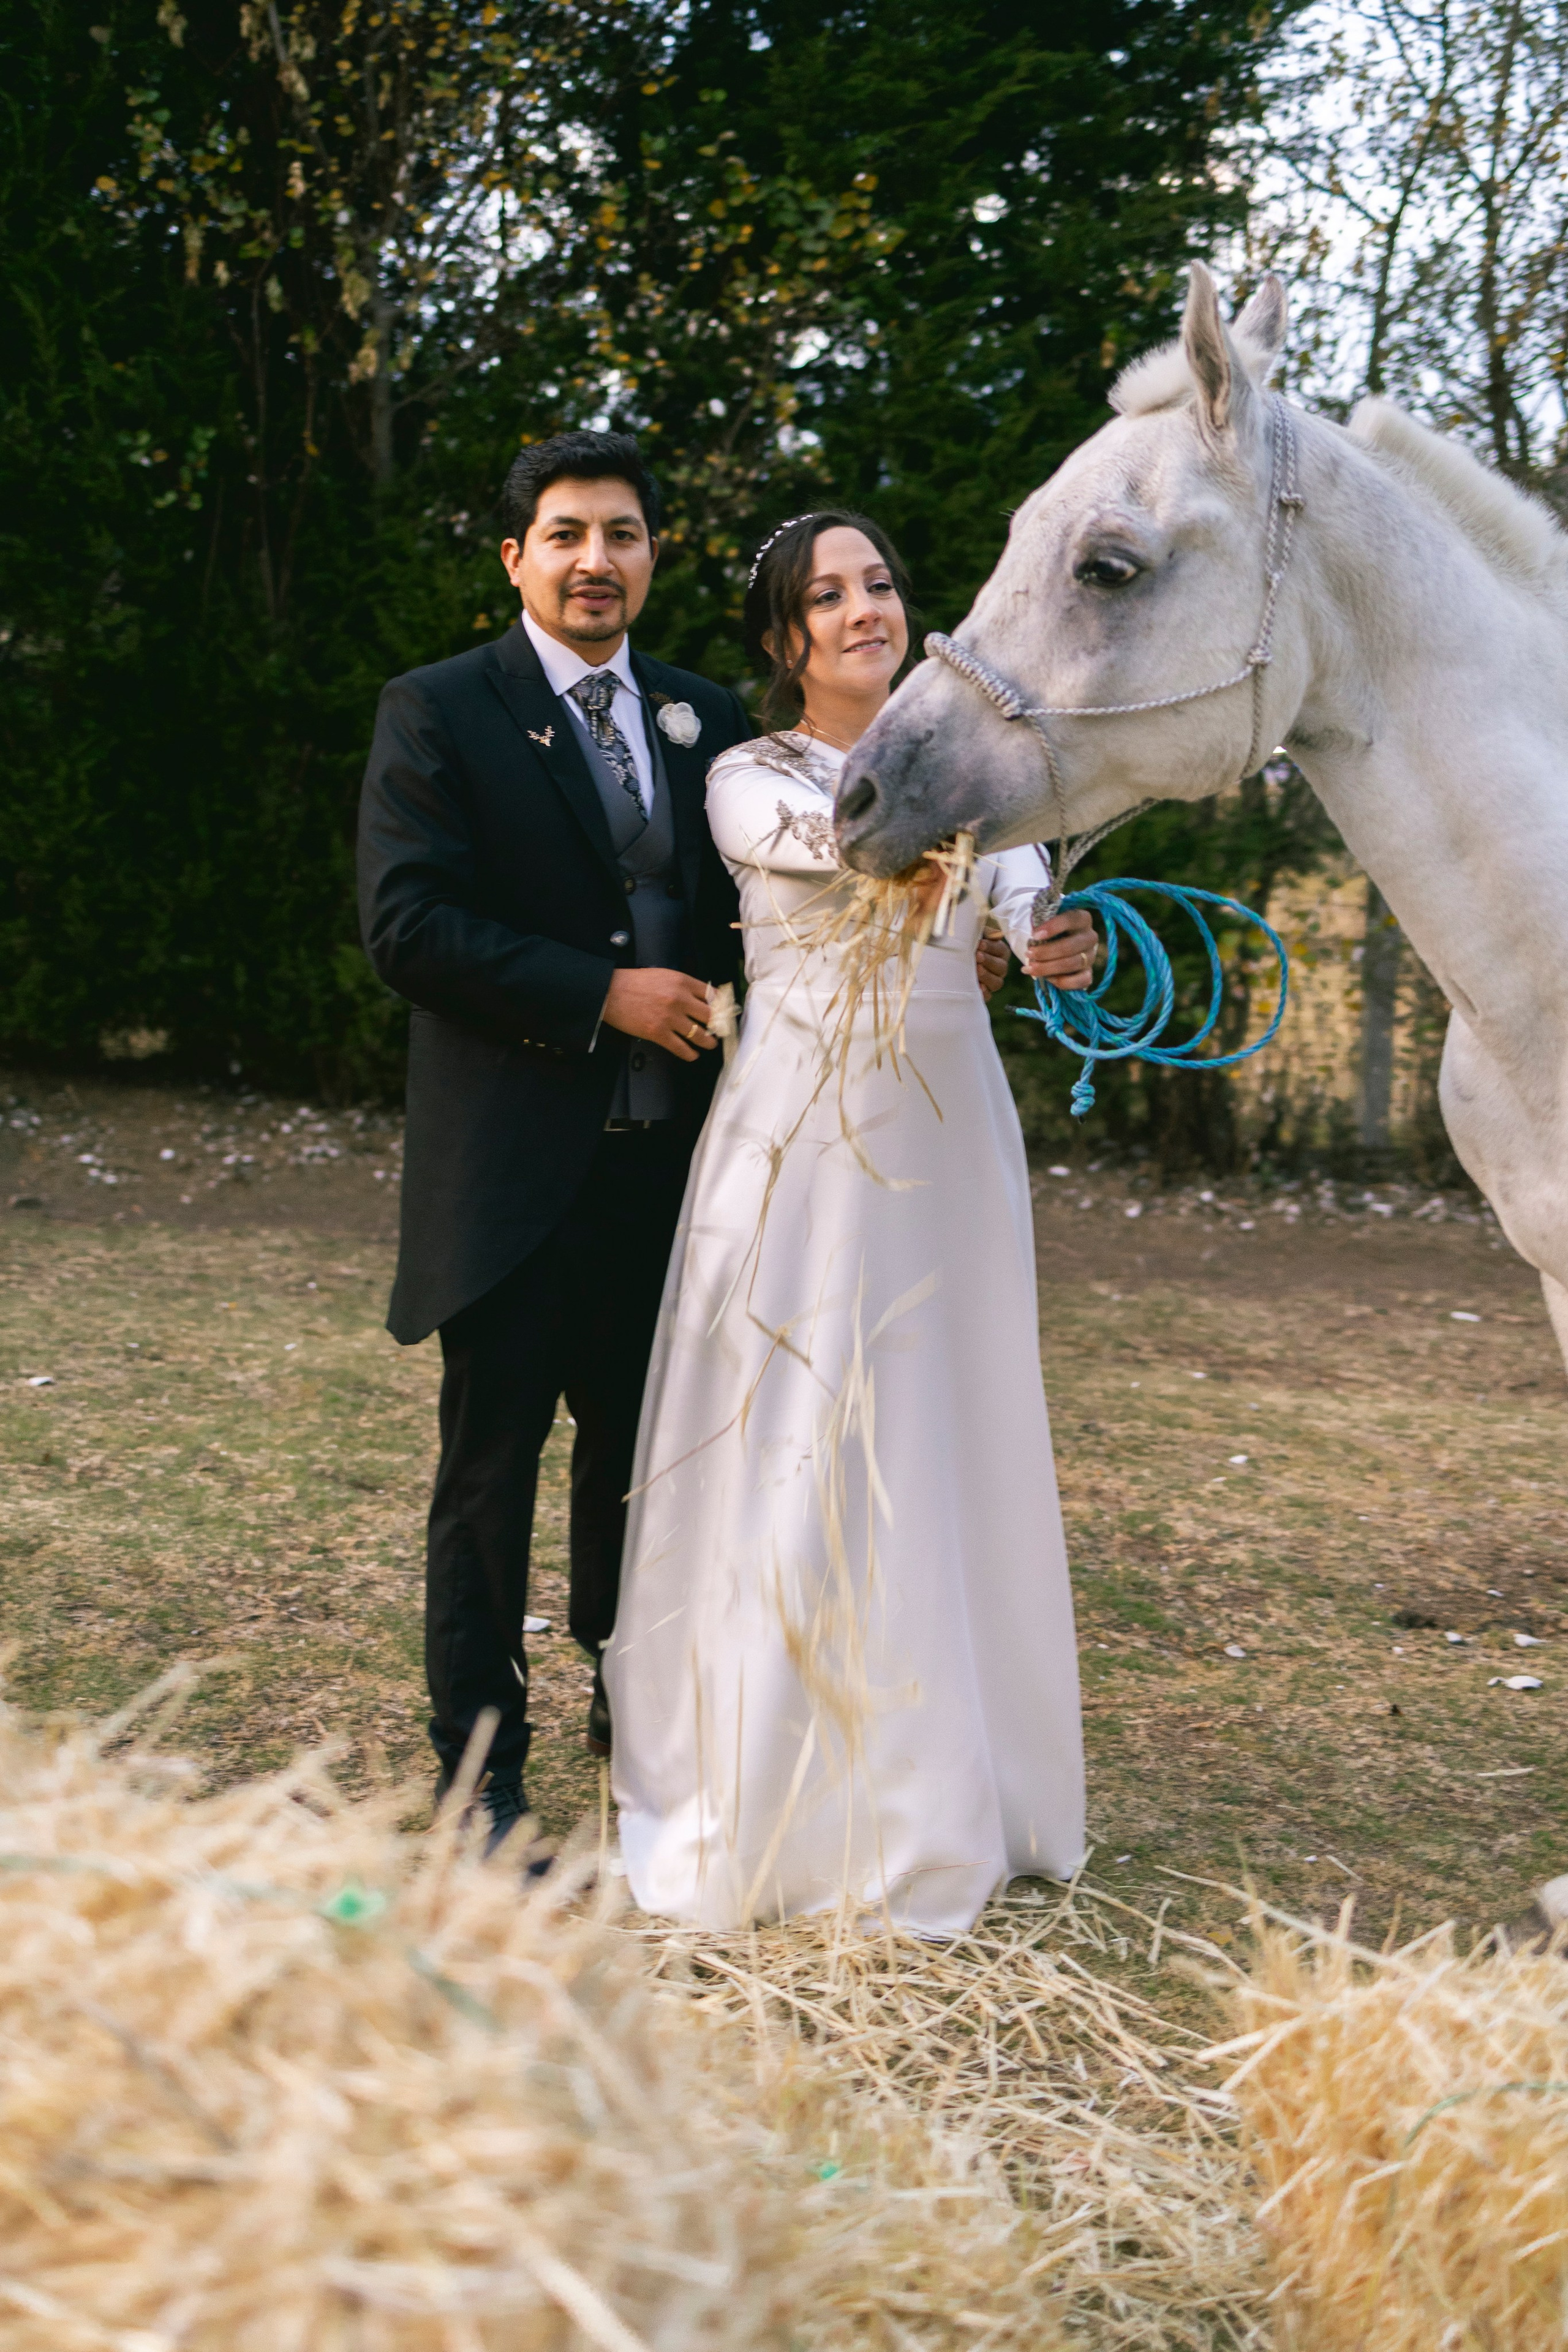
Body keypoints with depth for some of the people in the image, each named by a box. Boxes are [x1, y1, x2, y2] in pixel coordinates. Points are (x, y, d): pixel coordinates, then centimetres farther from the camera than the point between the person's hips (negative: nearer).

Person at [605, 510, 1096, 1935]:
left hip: (949, 1133, 4)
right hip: (801, 1137, -3)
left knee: (946, 1449, 8)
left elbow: (1013, 883, -7)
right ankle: (773, 1809, 11)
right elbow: (829, 839, -22)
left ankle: (941, 1798, 22)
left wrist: (1057, 943, -30)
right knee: (791, 1456, -1)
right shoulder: (750, 779, 1)